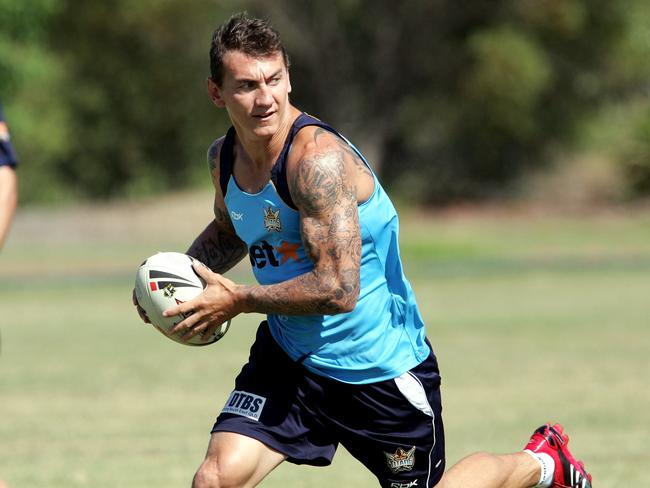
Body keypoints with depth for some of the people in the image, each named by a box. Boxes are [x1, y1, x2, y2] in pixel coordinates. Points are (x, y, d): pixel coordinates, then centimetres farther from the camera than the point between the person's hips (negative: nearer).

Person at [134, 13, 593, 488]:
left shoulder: (317, 158, -27)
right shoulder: (223, 156, -1)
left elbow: (339, 289, -32)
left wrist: (238, 300, -25)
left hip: (380, 365, -6)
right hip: (289, 355, 6)